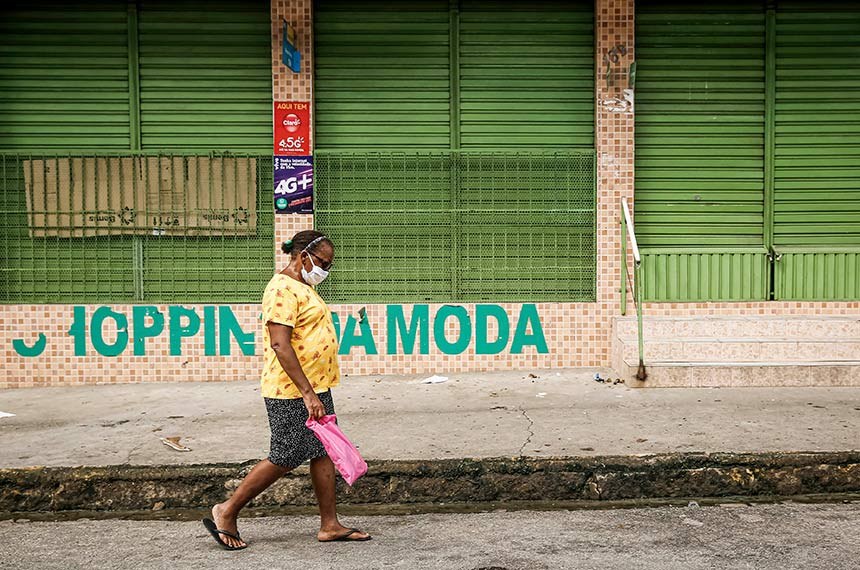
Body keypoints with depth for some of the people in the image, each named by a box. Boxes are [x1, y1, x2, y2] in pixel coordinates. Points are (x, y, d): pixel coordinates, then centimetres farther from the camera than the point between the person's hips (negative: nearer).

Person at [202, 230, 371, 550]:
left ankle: (330, 525, 16)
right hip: (291, 392, -10)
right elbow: (280, 344, -24)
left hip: (315, 389, 10)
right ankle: (227, 512, 10)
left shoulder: (302, 288, 16)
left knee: (323, 452, 10)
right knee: (286, 458, -3)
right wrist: (308, 393, -26)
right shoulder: (282, 289, -17)